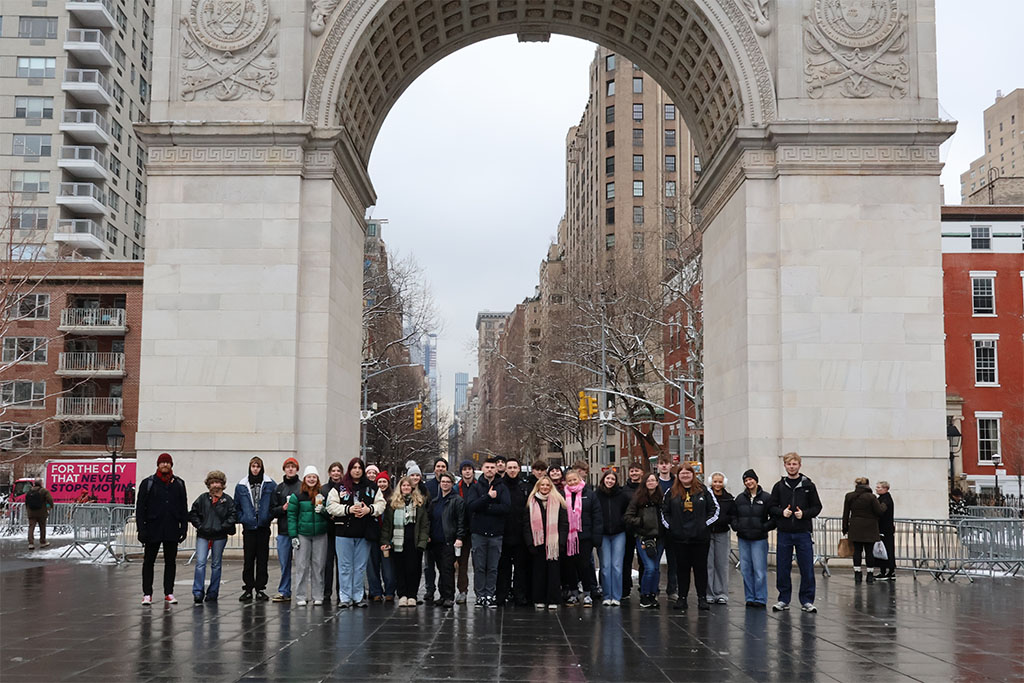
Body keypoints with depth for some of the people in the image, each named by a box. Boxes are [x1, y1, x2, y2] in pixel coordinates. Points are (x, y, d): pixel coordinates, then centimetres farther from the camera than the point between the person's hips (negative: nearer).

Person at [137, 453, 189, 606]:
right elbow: (140, 507, -2)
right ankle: (147, 594, 9)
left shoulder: (179, 484, 9)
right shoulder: (148, 483, 1)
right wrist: (141, 529, -9)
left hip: (172, 530, 2)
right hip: (153, 529, -2)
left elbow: (184, 508, 11)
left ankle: (169, 593, 16)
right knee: (149, 561, 3)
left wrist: (184, 527, 4)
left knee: (170, 561, 8)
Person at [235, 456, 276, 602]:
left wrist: (269, 517, -4)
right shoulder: (241, 486, 5)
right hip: (248, 527, 1)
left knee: (262, 559, 4)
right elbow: (236, 506, 13)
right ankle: (248, 589, 7)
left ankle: (260, 588, 11)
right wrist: (242, 518, 1)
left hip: (263, 527, -1)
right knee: (248, 559, 0)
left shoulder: (270, 485, 1)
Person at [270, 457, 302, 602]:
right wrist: (283, 508, -6)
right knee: (284, 563, 7)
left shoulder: (303, 487, 1)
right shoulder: (279, 488, 13)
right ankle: (284, 592, 15)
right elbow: (272, 510, 11)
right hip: (283, 530, 3)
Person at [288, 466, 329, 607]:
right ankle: (300, 597, 7)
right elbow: (292, 516, 0)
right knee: (302, 566, 0)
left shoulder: (323, 495, 7)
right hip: (303, 534, -2)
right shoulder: (297, 496, 1)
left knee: (318, 565, 4)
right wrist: (293, 536, -6)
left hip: (320, 534, 2)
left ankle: (318, 596, 11)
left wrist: (322, 510, -11)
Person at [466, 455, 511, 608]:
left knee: (493, 568, 3)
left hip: (496, 533, 0)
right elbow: (471, 505, -9)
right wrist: (488, 497, -17)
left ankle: (490, 595, 10)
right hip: (479, 532, 0)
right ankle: (480, 595, 9)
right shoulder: (476, 487, 7)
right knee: (479, 567, 2)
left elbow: (506, 507, -9)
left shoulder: (502, 488, 6)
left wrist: (484, 507, -11)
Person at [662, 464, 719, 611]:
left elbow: (715, 509, 4)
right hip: (679, 538, 1)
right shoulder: (672, 492, 6)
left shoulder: (703, 491, 2)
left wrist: (705, 523, -3)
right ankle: (682, 597, 13)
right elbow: (664, 511, 12)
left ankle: (702, 598, 10)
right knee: (682, 568, 7)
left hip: (700, 537, -1)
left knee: (700, 567, 3)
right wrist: (669, 525, 1)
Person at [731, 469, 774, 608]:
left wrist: (764, 527, -11)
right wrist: (736, 527, 2)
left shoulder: (766, 497, -2)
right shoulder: (740, 498, 10)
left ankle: (760, 599, 2)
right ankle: (750, 598, 14)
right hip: (743, 539, 4)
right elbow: (733, 516, 18)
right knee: (746, 570, 6)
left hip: (759, 539, -4)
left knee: (760, 570, -6)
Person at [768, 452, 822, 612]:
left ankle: (807, 601, 9)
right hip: (784, 533, 1)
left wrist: (804, 513, -12)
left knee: (807, 569, 0)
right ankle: (784, 599, 16)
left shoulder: (808, 485, 5)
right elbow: (771, 507, 8)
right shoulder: (779, 486, 7)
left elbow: (817, 507, 5)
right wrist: (782, 512, -11)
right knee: (783, 569, 5)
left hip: (803, 533, -1)